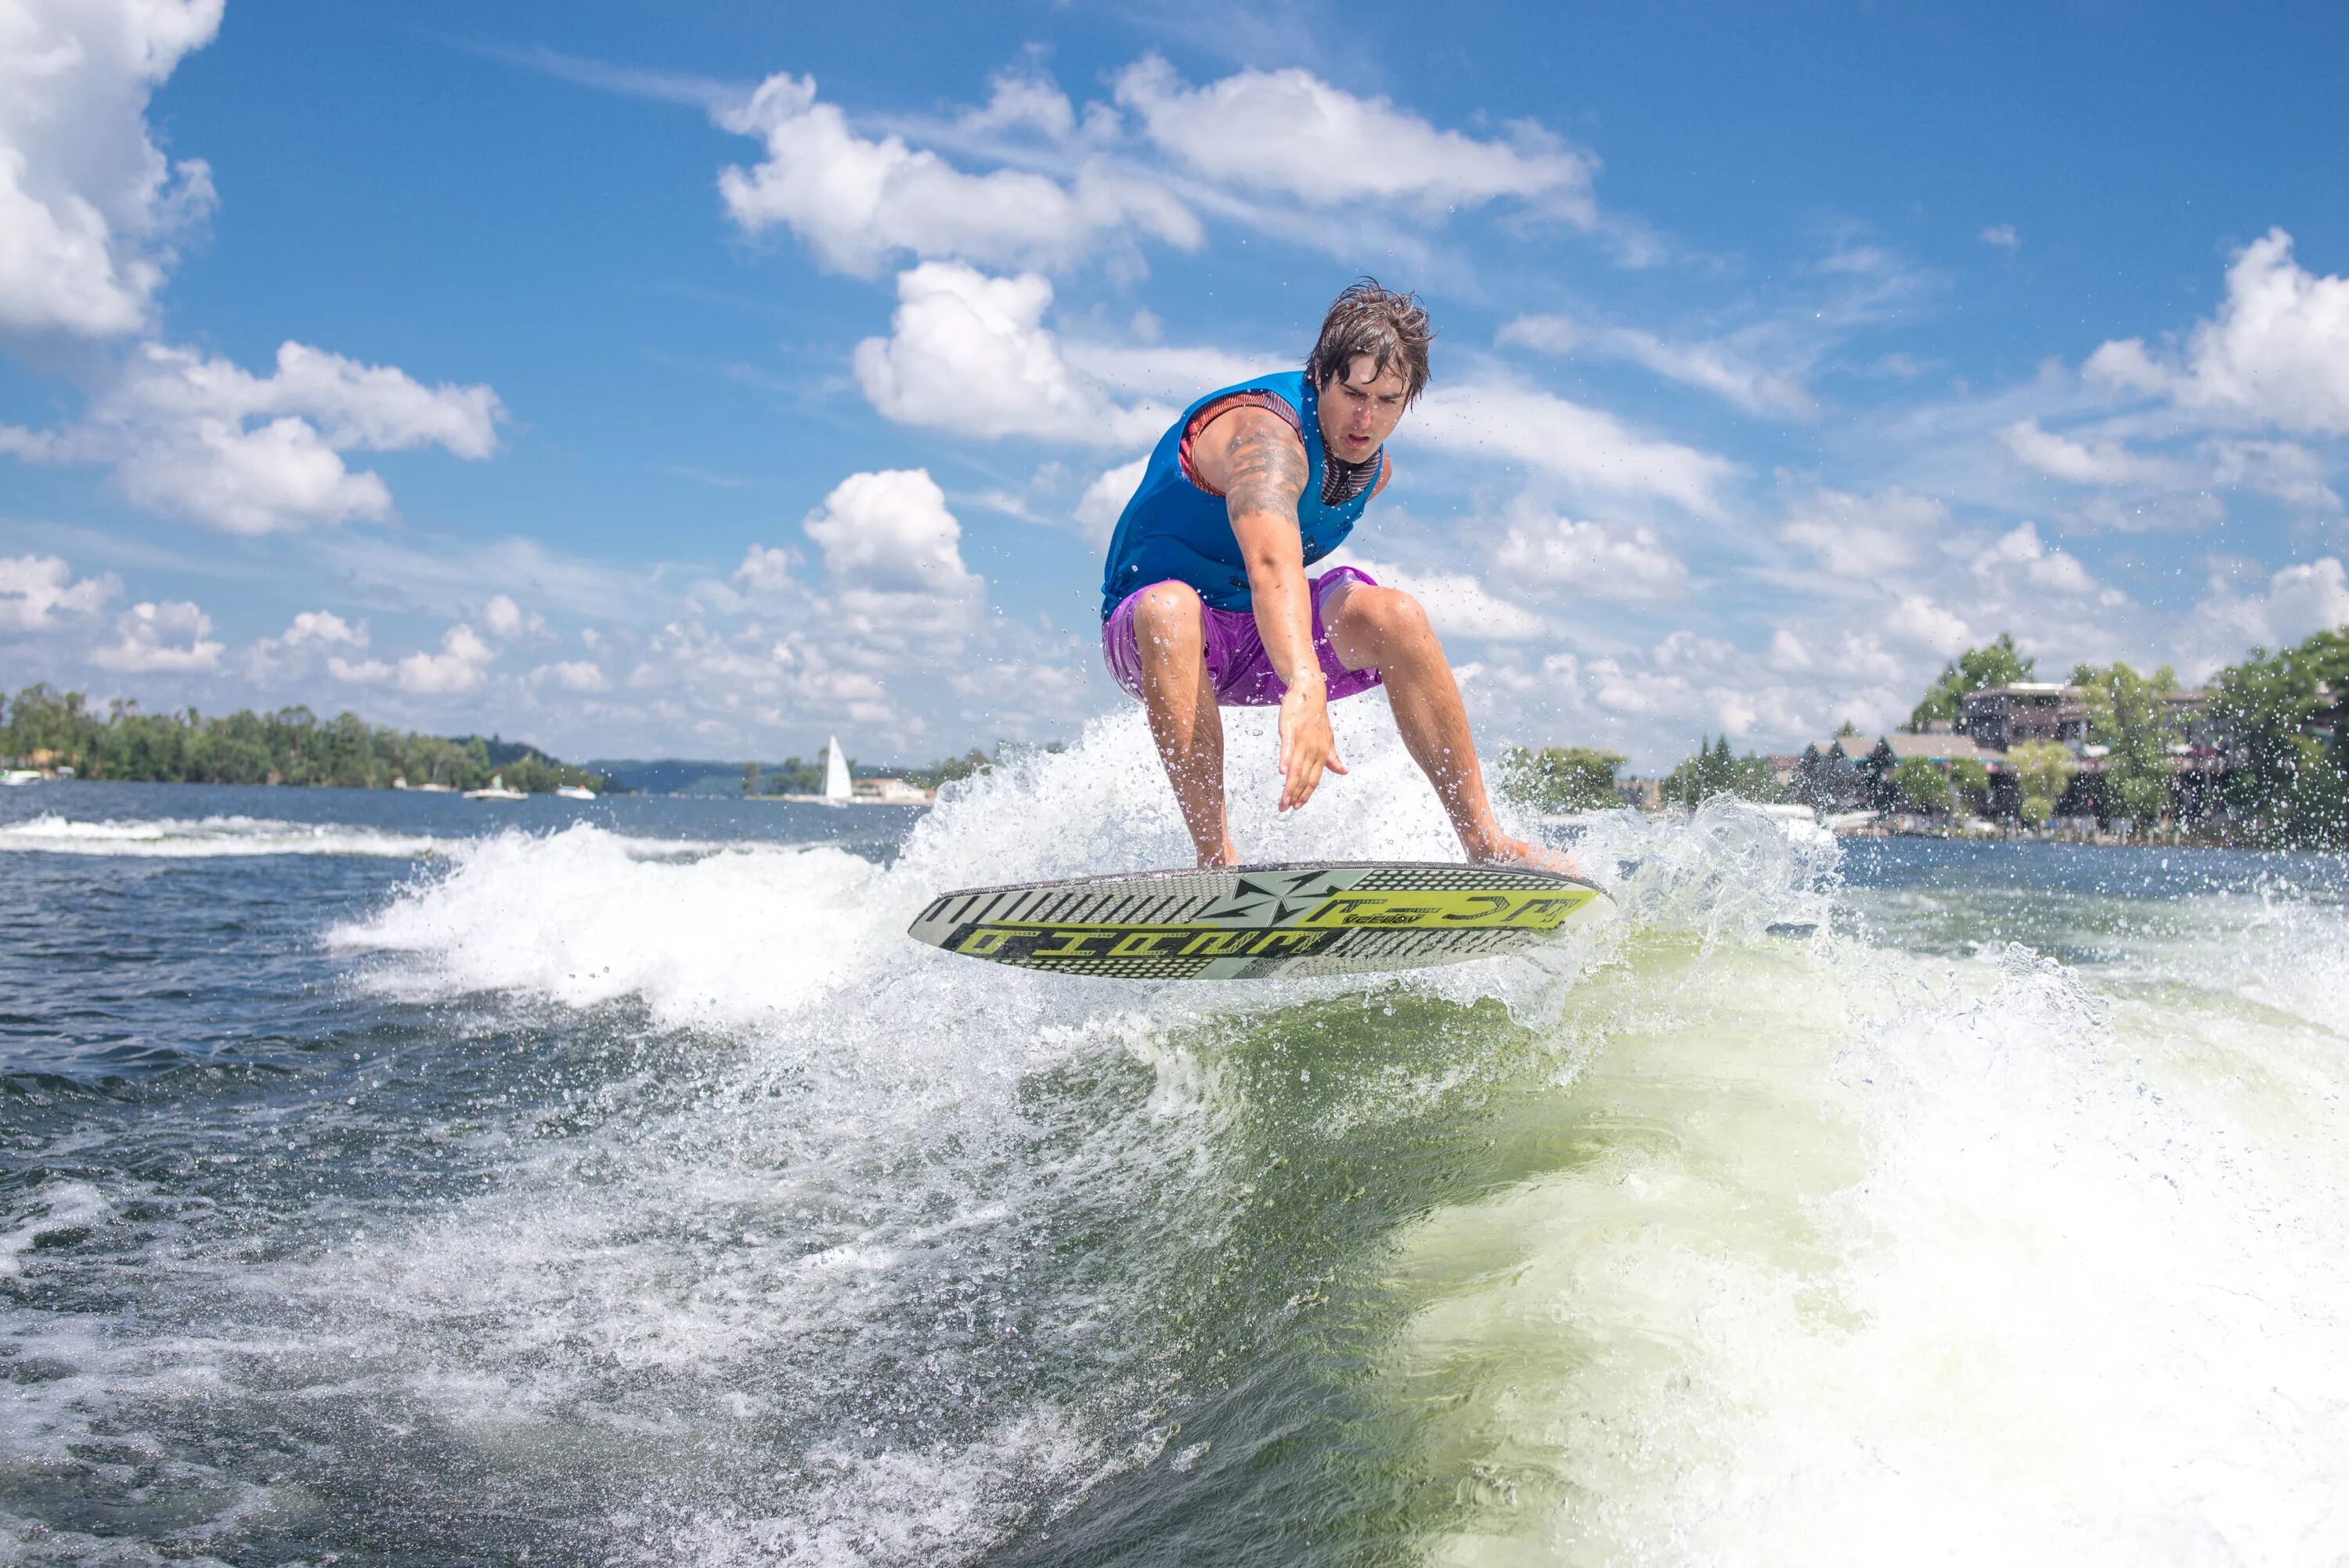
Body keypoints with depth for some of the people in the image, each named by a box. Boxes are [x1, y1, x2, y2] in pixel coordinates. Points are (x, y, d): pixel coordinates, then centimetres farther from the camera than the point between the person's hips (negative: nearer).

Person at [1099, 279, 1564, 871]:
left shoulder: (1374, 466, -2)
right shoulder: (1266, 433, -30)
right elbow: (1272, 565, -51)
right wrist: (1306, 691, -66)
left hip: (1264, 636, 6)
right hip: (1151, 628, -6)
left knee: (1392, 614, -20)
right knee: (1171, 606, -40)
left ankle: (1483, 839, -15)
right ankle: (1217, 858, -42)